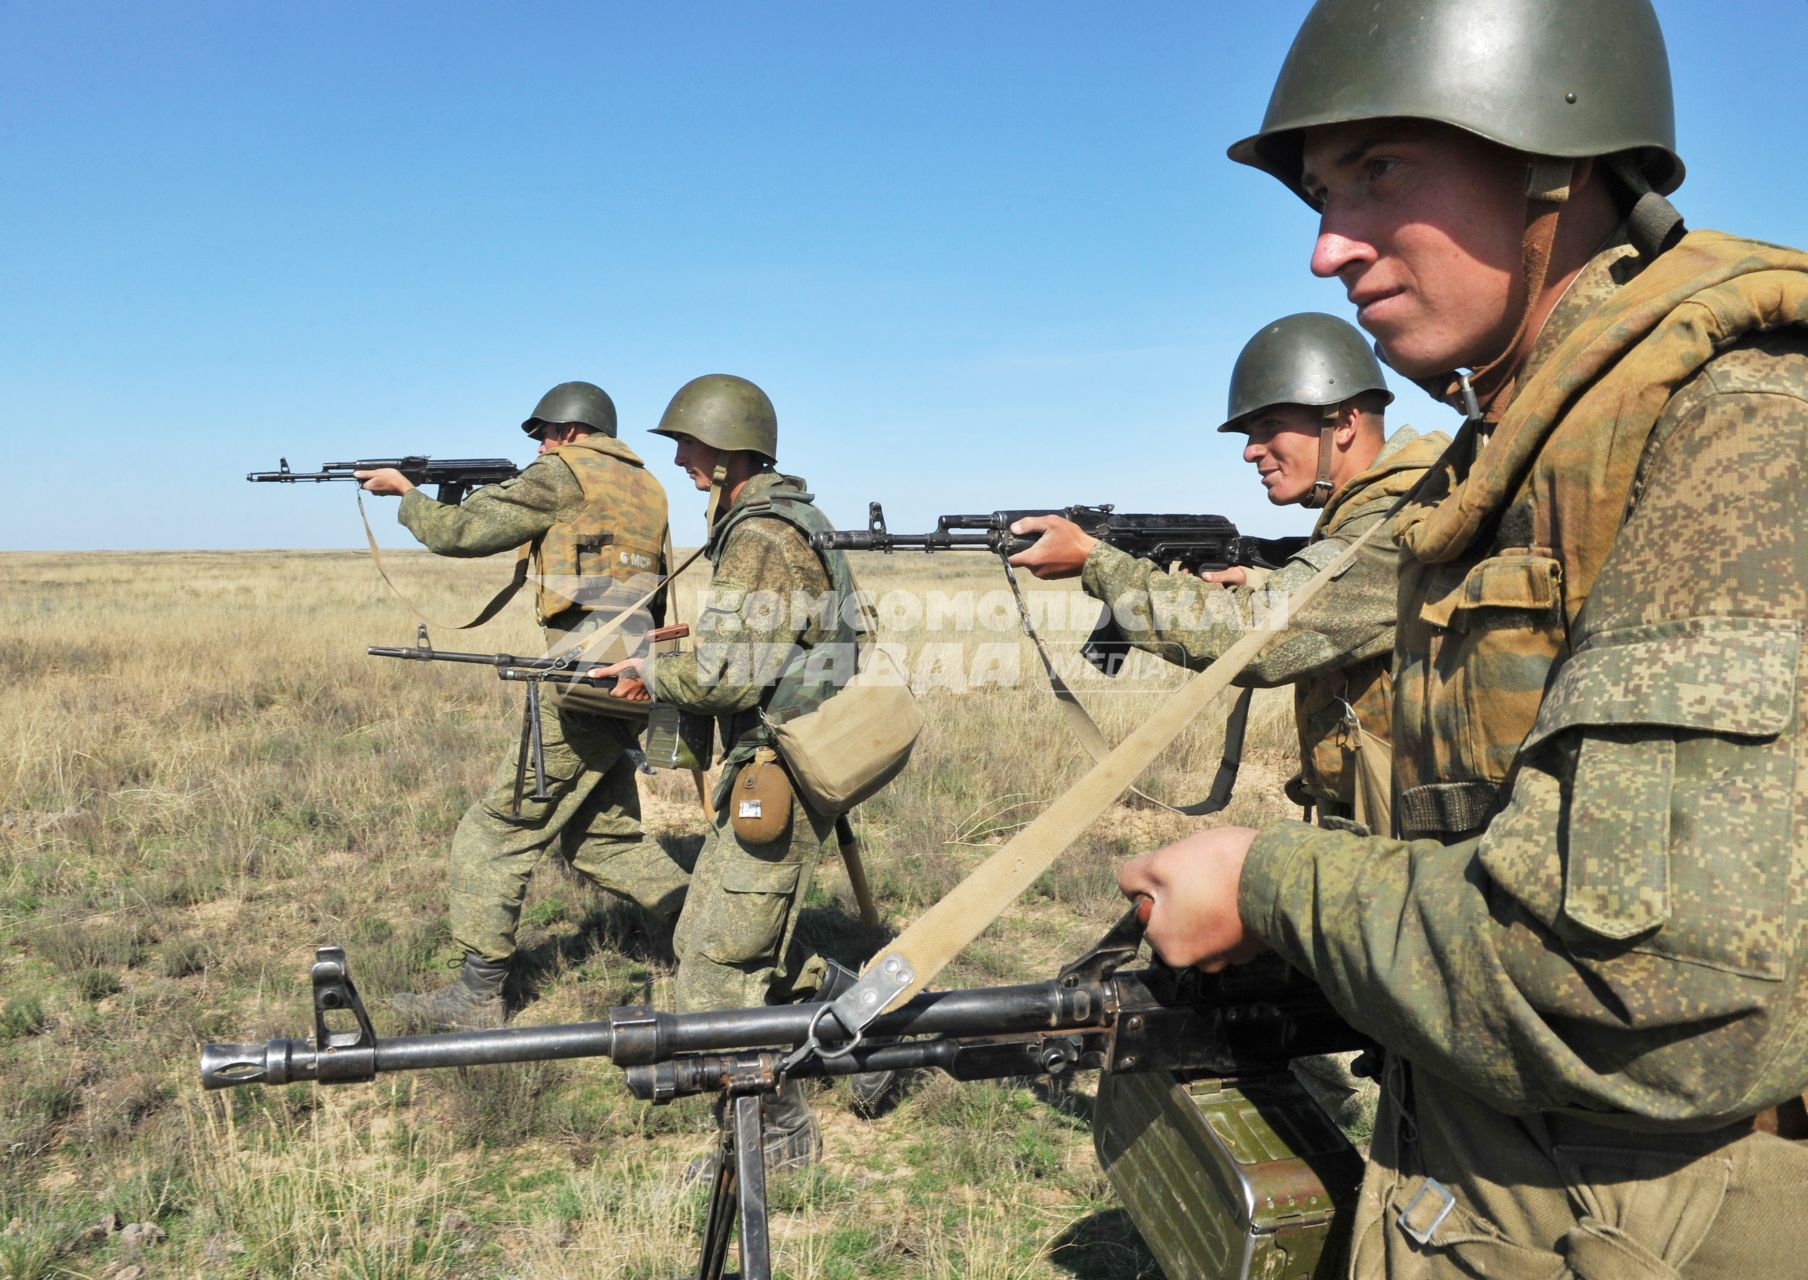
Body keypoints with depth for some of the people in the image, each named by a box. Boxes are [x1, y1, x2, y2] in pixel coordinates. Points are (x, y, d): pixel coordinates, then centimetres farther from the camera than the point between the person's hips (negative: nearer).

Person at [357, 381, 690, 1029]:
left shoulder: (567, 473, -4)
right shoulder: (644, 485, 19)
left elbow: (456, 532, -2)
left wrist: (404, 489, 15)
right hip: (630, 683, 8)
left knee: (497, 831, 1)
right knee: (601, 837, 18)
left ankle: (477, 995, 7)